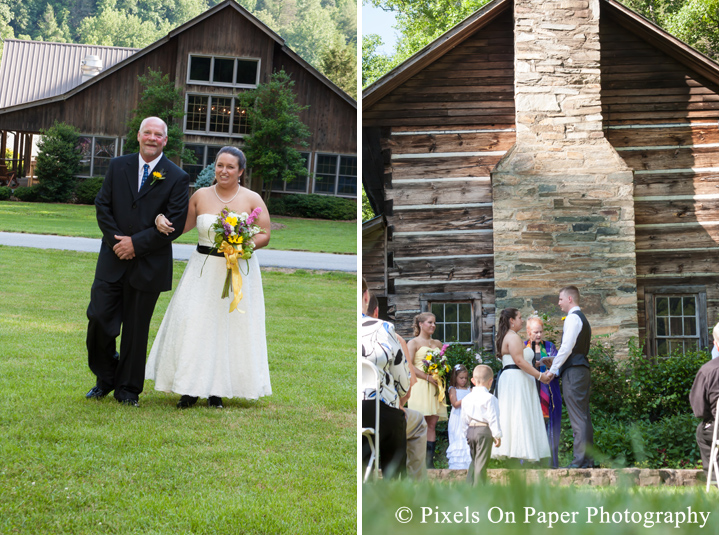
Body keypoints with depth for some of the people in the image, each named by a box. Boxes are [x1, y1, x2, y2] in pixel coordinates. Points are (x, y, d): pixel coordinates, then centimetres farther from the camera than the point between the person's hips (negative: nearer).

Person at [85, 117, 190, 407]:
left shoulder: (177, 178, -4)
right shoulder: (118, 166, 6)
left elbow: (175, 224, -9)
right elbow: (102, 205, 5)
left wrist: (136, 243, -13)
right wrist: (116, 241, -9)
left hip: (149, 264, -2)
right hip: (113, 260, 2)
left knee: (136, 329, 5)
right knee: (99, 318, -2)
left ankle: (127, 388, 18)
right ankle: (105, 379, 19)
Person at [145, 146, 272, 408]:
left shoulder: (252, 199, -2)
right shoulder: (201, 195, 4)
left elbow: (264, 235, -1)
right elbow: (182, 225, 14)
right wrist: (162, 219, -6)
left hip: (238, 271, -2)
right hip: (204, 269, 2)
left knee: (231, 327, 0)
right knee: (193, 324, -4)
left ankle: (217, 391, 8)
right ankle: (191, 388, 3)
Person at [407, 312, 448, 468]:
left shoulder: (437, 344, 20)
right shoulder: (414, 343, 2)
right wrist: (427, 377, -14)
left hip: (435, 387, 6)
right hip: (420, 385, -6)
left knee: (432, 424, -1)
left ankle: (429, 460, -2)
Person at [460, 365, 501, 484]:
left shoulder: (466, 398, 10)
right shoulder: (489, 398, -11)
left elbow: (464, 419, 15)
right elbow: (493, 418, -13)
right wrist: (497, 435, -9)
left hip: (470, 431, 6)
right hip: (484, 430, -6)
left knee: (474, 460, 17)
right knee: (481, 461, -4)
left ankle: (469, 485, 14)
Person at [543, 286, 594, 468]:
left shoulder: (573, 318, -8)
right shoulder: (582, 319, 23)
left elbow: (567, 347, -16)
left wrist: (553, 370, -11)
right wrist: (554, 360, 20)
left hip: (573, 371, -10)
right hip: (582, 369, 10)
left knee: (577, 417, -11)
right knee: (584, 417, 9)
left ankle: (580, 460, -14)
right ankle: (588, 459, 9)